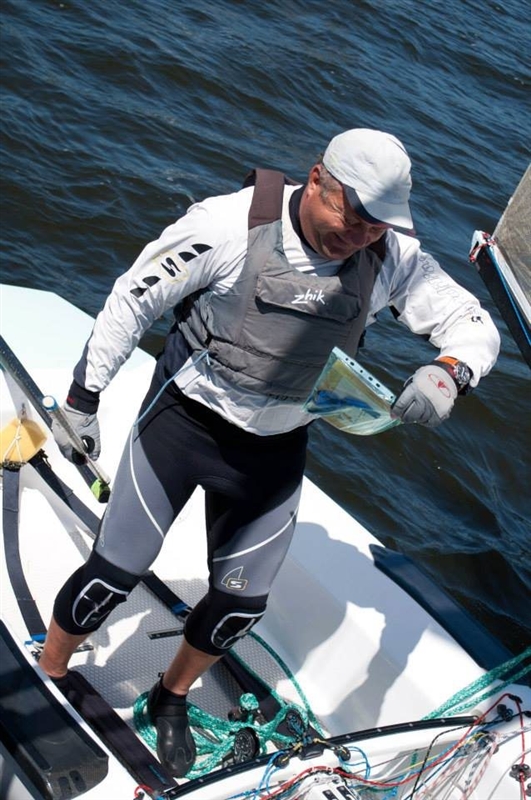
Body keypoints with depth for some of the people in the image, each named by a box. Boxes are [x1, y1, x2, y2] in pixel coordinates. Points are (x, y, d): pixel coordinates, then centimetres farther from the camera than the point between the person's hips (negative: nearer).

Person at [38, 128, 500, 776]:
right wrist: (83, 400, -7)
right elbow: (132, 299, -14)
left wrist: (449, 372, -33)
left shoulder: (392, 258, -13)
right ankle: (45, 680, 30)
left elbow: (476, 326, -9)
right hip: (183, 421, -3)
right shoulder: (231, 224, -23)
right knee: (116, 573, 1)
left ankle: (171, 699, 40)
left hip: (274, 450, 4)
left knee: (241, 603, 11)